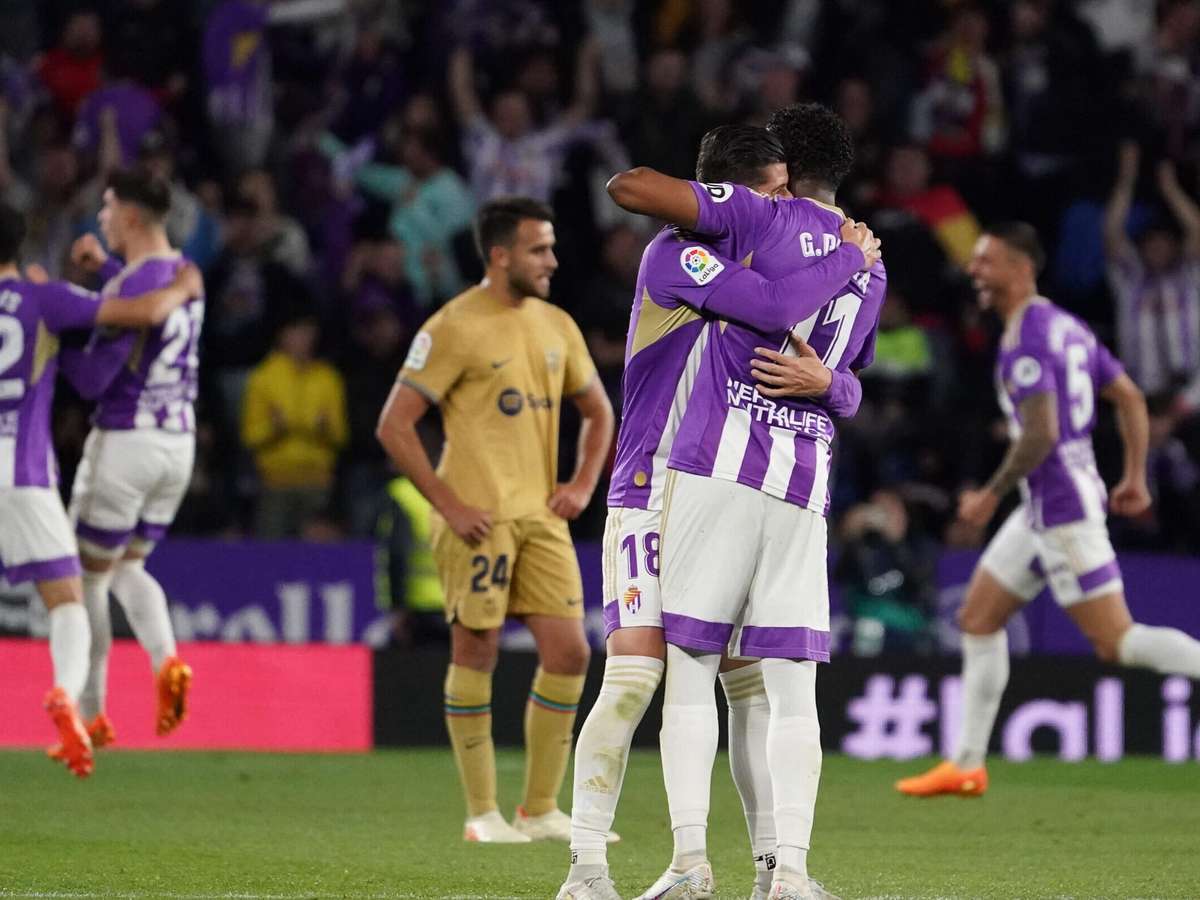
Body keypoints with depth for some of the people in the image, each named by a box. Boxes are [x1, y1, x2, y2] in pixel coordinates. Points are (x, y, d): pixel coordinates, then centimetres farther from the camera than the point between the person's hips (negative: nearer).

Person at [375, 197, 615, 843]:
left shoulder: (556, 326, 12)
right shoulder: (455, 328, -8)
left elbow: (597, 411, 25)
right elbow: (394, 426, -10)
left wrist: (582, 483, 9)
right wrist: (448, 505, -14)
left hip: (542, 516, 6)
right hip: (480, 516, -6)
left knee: (568, 652, 1)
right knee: (476, 653, -2)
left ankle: (540, 809, 12)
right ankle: (481, 814, 8)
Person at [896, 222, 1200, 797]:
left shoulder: (1026, 339, -17)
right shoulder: (1067, 326, 13)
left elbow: (1041, 434, -23)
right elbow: (1130, 397, 16)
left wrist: (991, 494, -13)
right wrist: (1134, 477, 19)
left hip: (1061, 506, -10)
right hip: (1045, 508, 10)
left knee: (1116, 641, -10)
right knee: (977, 619, 13)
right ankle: (966, 765, 15)